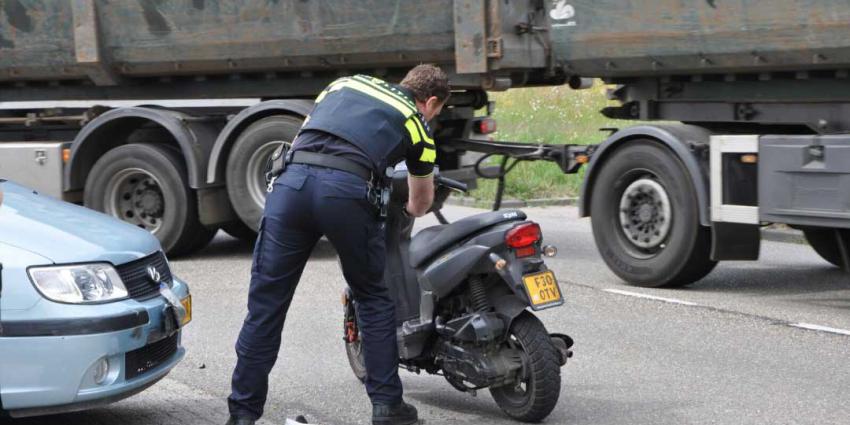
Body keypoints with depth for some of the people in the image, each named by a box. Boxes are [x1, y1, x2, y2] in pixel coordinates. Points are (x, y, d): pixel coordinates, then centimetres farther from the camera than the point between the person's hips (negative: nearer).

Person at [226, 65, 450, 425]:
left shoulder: (346, 83, 32)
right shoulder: (417, 123, 24)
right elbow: (421, 203, 36)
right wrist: (409, 210, 60)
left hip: (292, 178, 2)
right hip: (347, 189, -2)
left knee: (266, 303, 6)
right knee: (373, 299, 18)